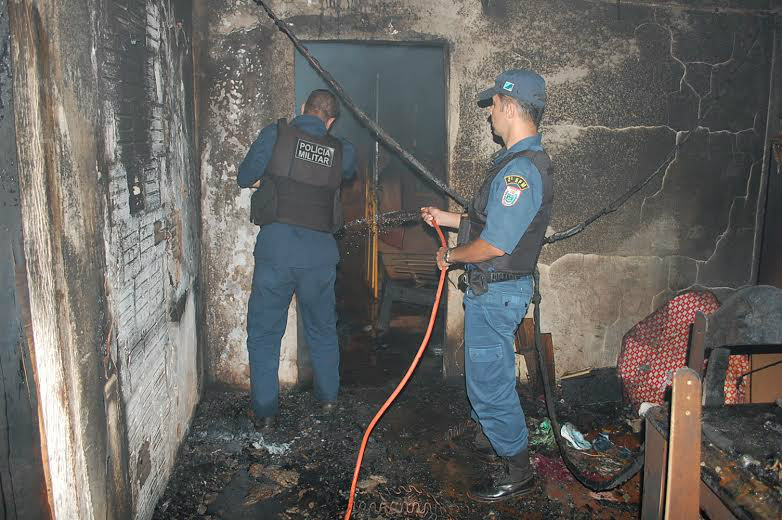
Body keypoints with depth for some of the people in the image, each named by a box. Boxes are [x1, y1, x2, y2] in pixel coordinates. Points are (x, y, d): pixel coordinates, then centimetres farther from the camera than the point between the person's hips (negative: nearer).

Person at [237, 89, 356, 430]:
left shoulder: (275, 134, -2)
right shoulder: (343, 151, 5)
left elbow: (245, 178, 5)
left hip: (276, 248, -2)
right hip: (320, 252, 3)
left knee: (264, 332, 11)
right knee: (323, 329, 21)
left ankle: (264, 412, 16)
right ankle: (328, 396, 35)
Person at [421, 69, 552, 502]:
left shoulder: (521, 169, -25)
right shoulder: (520, 161, 10)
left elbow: (494, 244, -28)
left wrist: (451, 256, -11)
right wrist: (446, 218, 19)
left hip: (496, 292, -11)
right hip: (493, 289, 11)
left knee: (489, 381, 2)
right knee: (485, 372, 27)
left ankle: (518, 472, 19)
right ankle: (494, 432, 49)